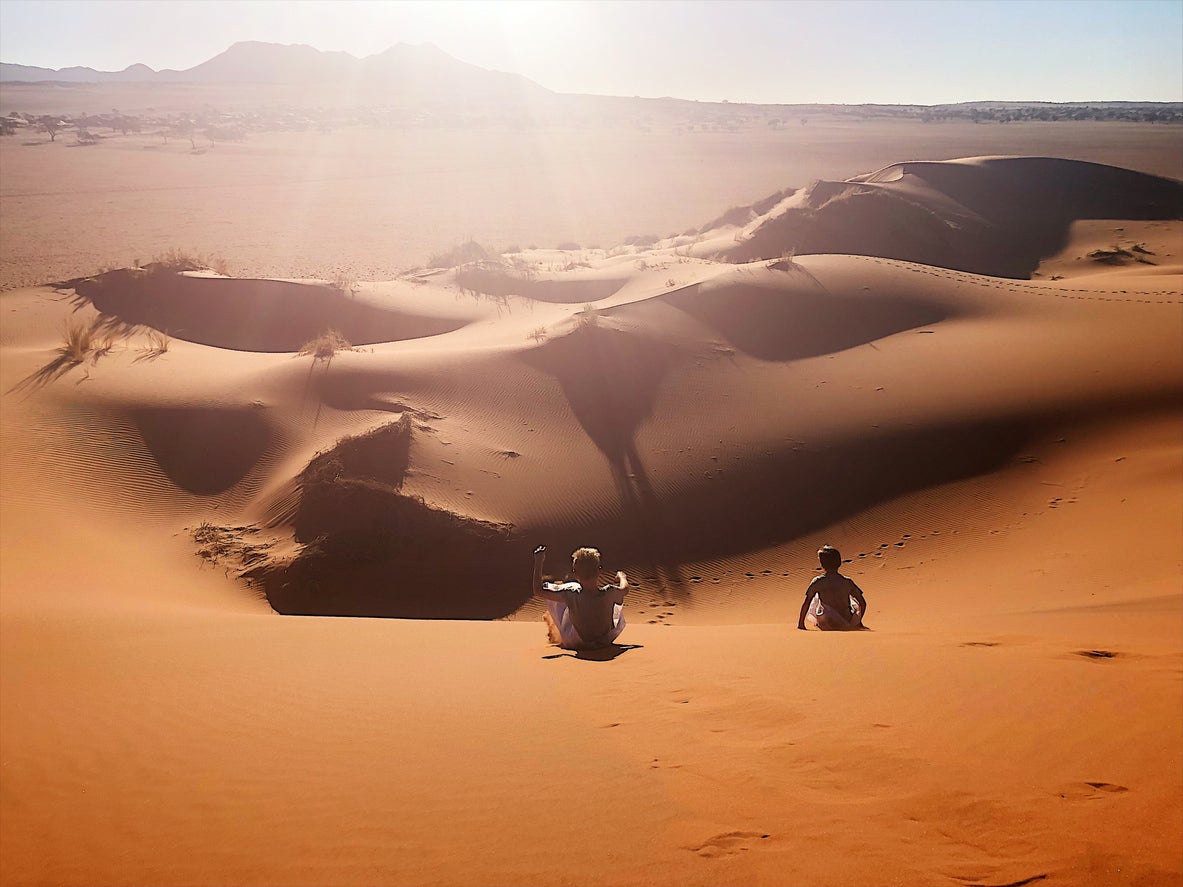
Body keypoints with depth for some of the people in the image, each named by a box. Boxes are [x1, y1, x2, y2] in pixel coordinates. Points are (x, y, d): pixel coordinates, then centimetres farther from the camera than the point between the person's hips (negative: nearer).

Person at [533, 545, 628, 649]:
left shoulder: (571, 595, -34)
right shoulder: (609, 593, -29)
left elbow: (538, 591, -22)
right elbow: (624, 588, -3)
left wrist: (538, 563, -16)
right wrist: (621, 577, 21)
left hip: (574, 643, -1)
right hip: (605, 640, 1)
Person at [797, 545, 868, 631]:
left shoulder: (817, 582, -5)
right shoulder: (847, 582, 0)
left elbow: (806, 604, -4)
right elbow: (863, 603, 6)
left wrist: (801, 623, 6)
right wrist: (858, 622, 20)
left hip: (827, 626, -2)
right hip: (847, 626, 2)